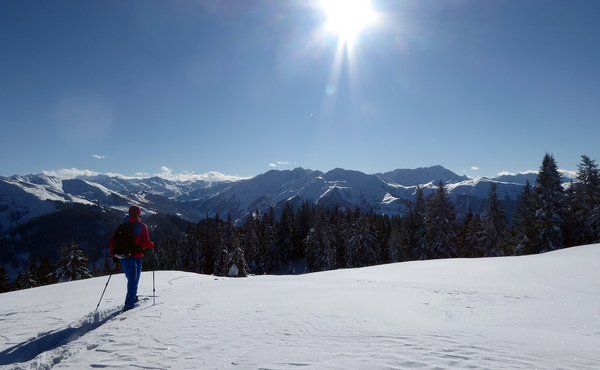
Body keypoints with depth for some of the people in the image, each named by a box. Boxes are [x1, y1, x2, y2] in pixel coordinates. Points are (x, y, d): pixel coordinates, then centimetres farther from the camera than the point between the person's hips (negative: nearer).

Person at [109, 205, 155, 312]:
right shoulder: (141, 226, -6)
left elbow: (112, 241, 8)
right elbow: (146, 243, -13)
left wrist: (114, 254, 18)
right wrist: (152, 245, 8)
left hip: (123, 257, 5)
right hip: (136, 256, -5)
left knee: (131, 279, 23)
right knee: (134, 281, 0)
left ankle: (132, 298, 37)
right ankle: (129, 304, -10)